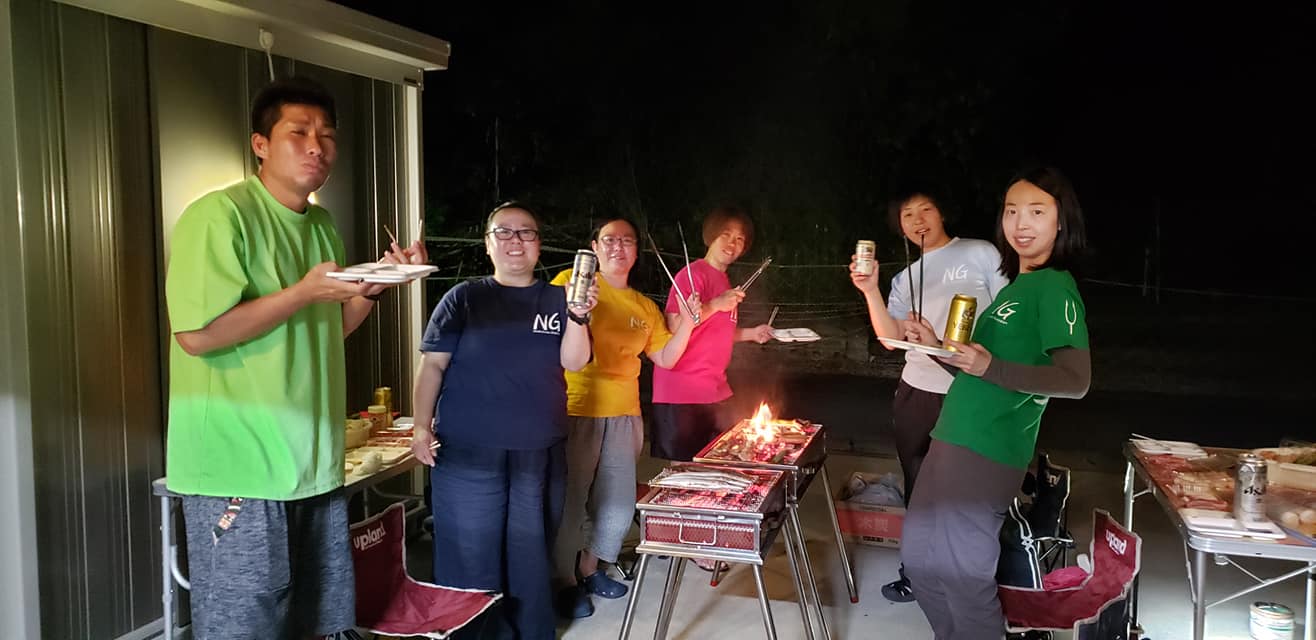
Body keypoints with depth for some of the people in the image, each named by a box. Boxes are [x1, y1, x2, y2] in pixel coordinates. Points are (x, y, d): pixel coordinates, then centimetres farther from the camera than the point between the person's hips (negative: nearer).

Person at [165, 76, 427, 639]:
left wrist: (377, 284, 3)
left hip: (315, 466, 8)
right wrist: (305, 292, -20)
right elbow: (197, 333, -20)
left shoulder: (323, 226, 12)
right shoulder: (219, 215, -13)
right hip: (240, 469, -8)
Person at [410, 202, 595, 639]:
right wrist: (422, 426, -8)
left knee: (531, 558, 13)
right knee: (470, 560, 4)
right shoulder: (464, 298, 3)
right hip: (468, 454, -2)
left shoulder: (557, 300, 8)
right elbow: (433, 364, 1)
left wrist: (578, 316, -19)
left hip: (541, 455, 2)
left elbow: (573, 362, -2)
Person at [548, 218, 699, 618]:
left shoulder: (645, 307, 13)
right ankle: (567, 582, 21)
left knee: (619, 502, 12)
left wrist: (687, 321, -1)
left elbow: (666, 358, 12)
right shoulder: (571, 282, -3)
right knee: (570, 499, 3)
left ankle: (589, 568, 34)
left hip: (624, 416, 6)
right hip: (575, 411, -5)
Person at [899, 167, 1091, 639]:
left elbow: (1075, 380, -20)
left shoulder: (1055, 287, -11)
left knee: (963, 574, -2)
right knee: (920, 558, 18)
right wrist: (937, 346, 8)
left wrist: (990, 367, -26)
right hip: (952, 440, 10)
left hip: (985, 453, -9)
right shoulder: (1014, 286, 17)